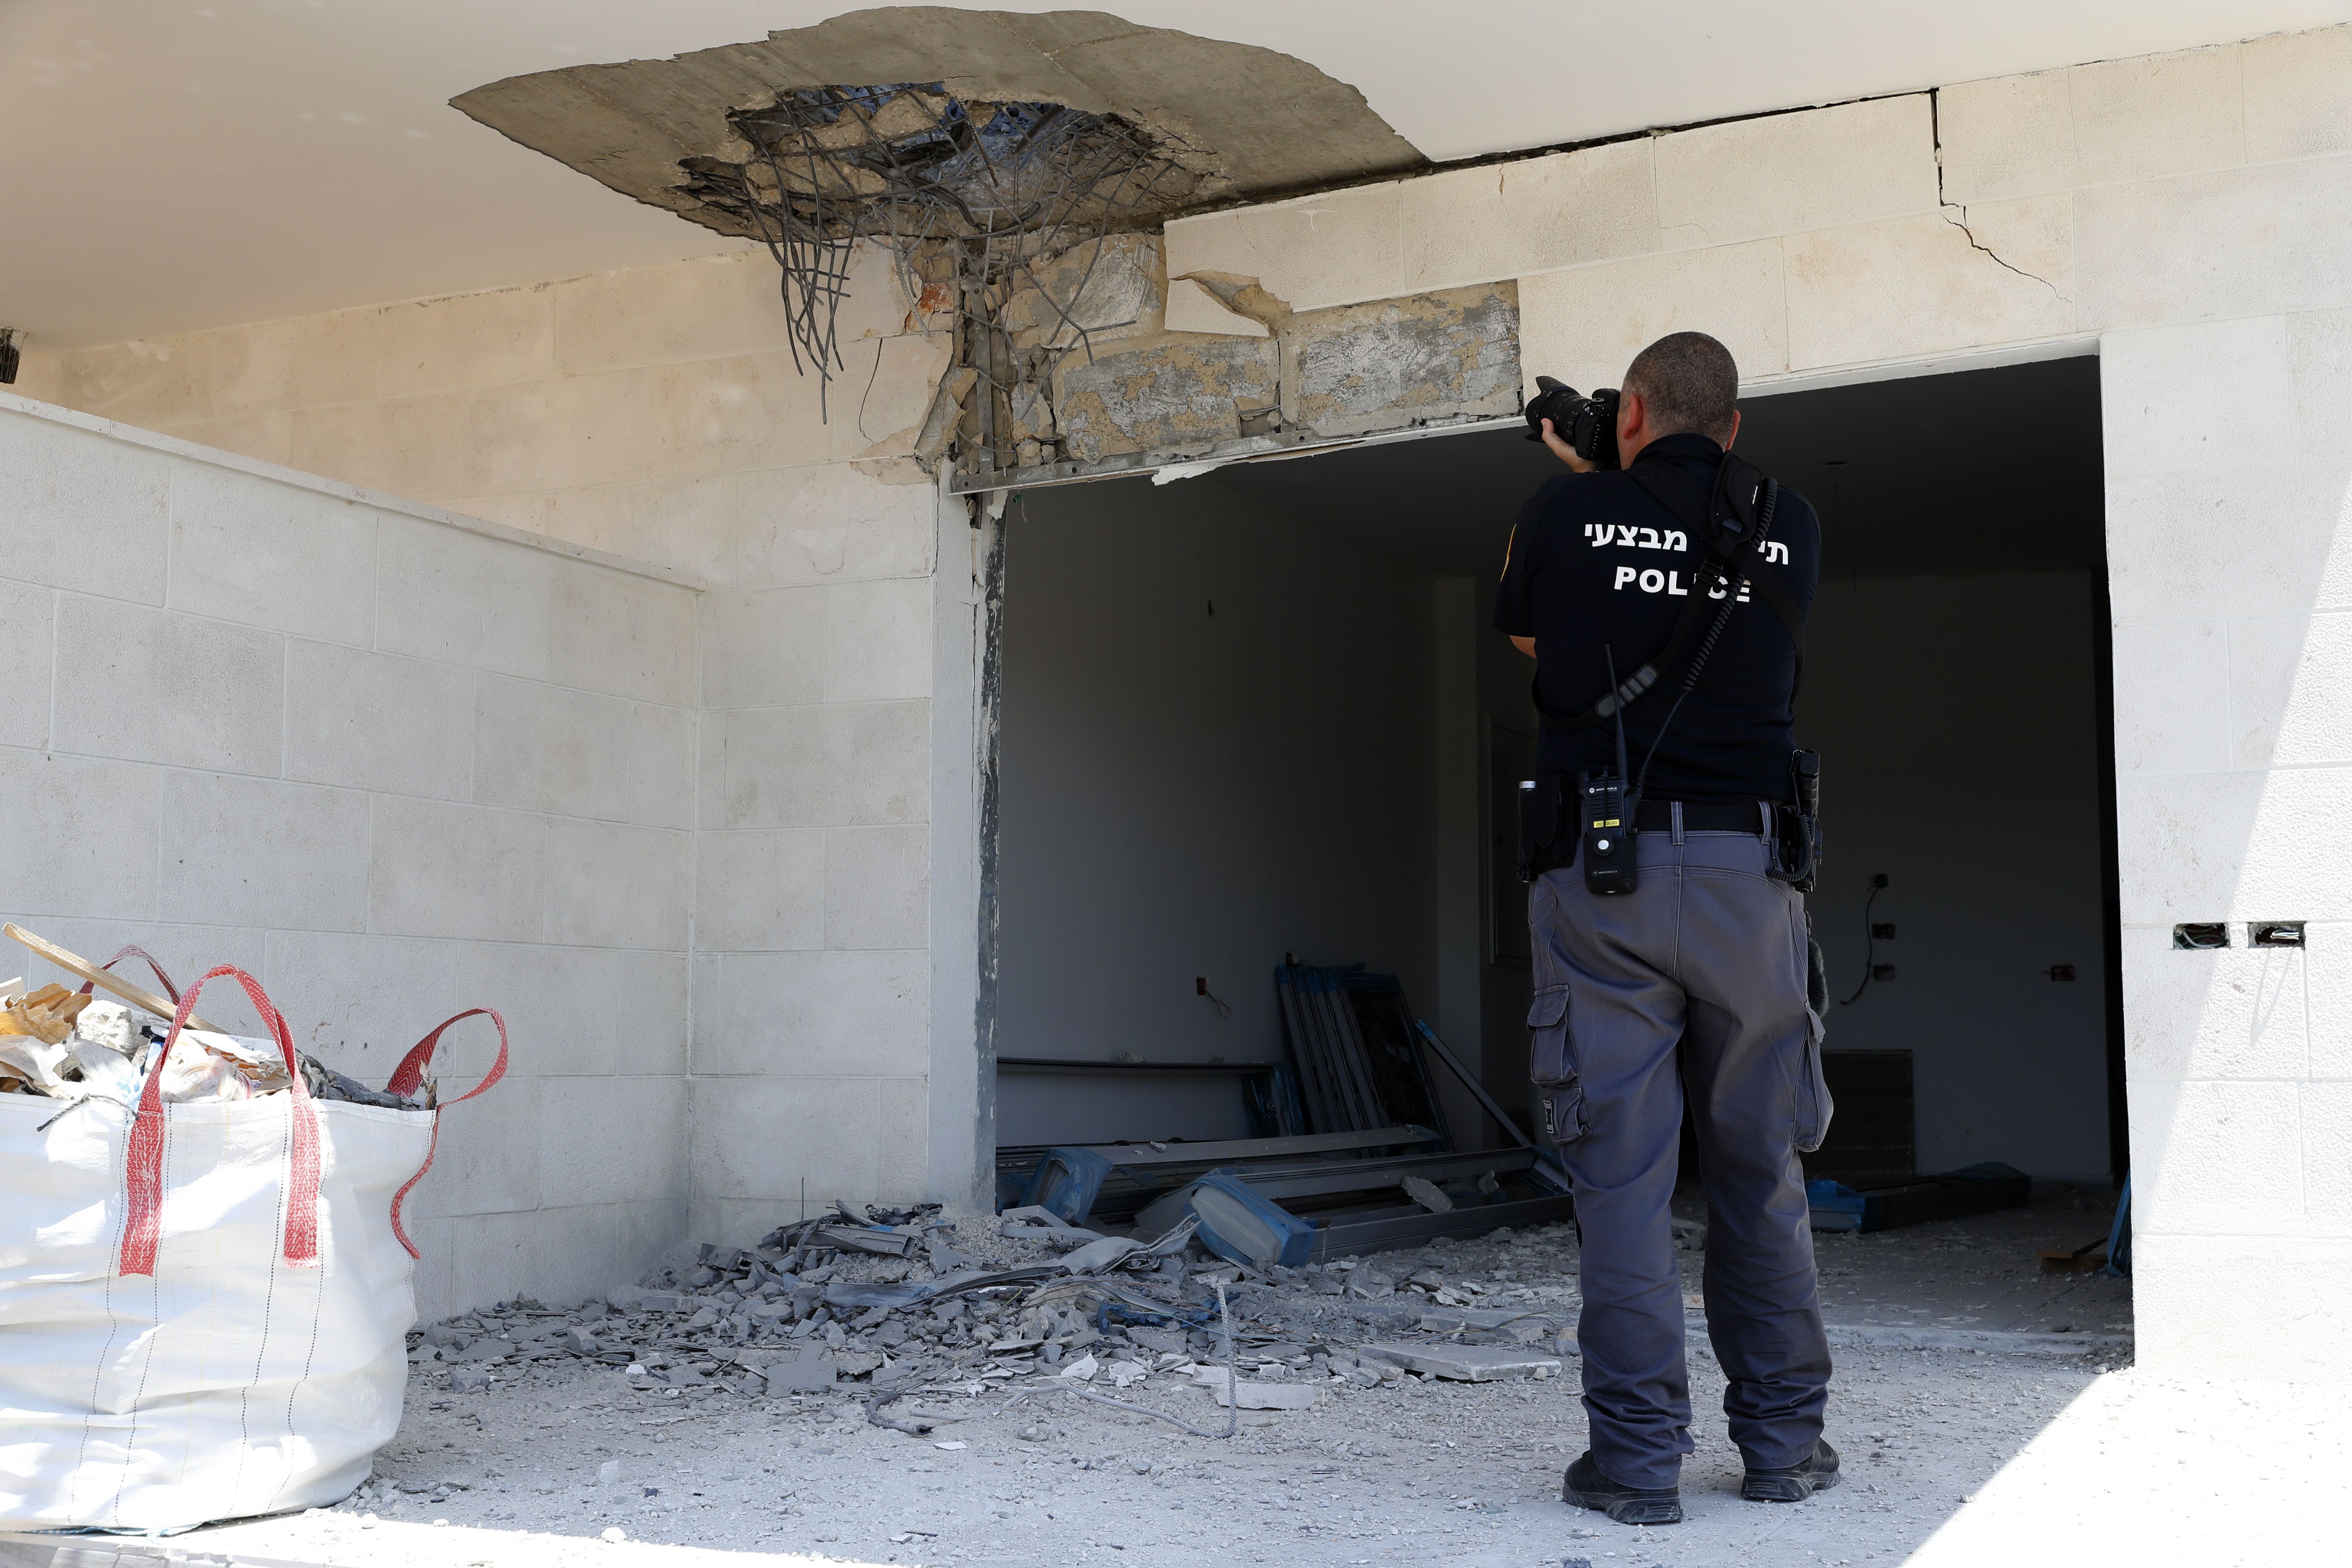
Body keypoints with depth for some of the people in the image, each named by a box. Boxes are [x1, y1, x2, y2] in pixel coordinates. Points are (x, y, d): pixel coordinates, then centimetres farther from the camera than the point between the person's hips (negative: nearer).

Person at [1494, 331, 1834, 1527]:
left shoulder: (1568, 512, 2)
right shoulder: (1790, 528, 7)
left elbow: (1522, 632, 21)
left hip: (1605, 871, -2)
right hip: (1750, 868, 2)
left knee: (1621, 1167, 0)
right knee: (1758, 1167, 11)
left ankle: (1638, 1456, 1)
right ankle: (1784, 1442, 17)